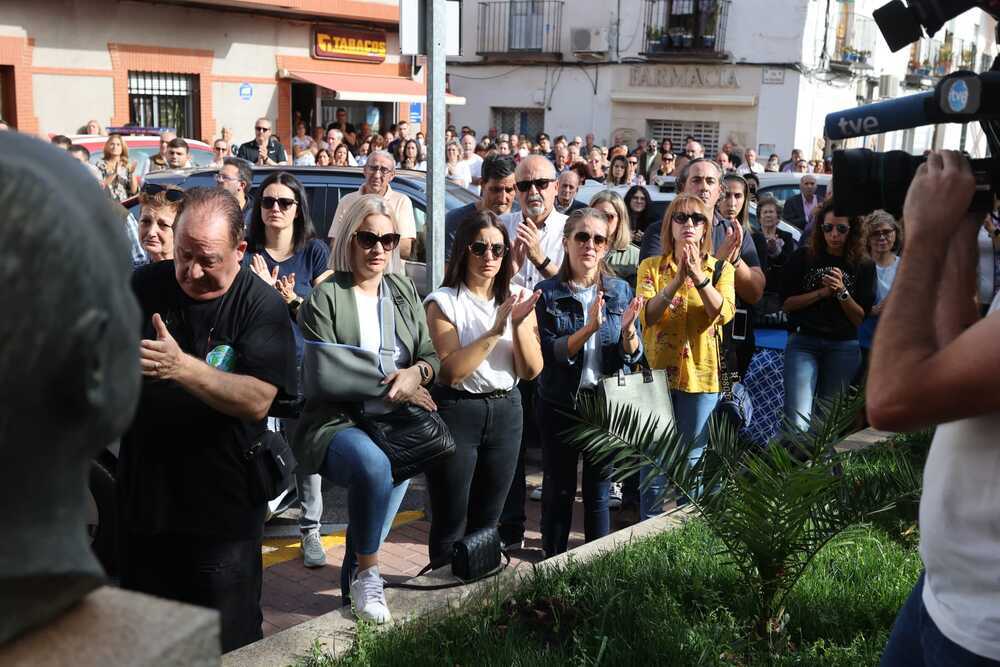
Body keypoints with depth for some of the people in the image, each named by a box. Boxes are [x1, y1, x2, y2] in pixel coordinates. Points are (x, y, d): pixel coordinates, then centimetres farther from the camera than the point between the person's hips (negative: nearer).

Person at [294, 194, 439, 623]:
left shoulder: (404, 291, 17)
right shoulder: (326, 297, -1)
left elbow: (431, 356, 13)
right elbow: (321, 374, -8)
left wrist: (416, 373, -10)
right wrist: (384, 386, -12)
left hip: (396, 420, 6)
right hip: (336, 422, -6)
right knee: (372, 463, -33)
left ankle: (356, 572, -3)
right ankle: (367, 571, -11)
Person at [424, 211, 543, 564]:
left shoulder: (518, 298, 4)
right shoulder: (444, 301, -10)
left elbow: (531, 371, -1)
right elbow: (451, 372, -19)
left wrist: (519, 324, -16)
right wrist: (495, 330, -24)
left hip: (505, 412, 5)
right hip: (456, 412, -4)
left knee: (486, 521, 17)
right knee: (450, 524, 3)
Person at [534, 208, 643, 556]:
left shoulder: (620, 291, 0)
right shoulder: (547, 292, -8)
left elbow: (633, 355, -2)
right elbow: (549, 353, -17)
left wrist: (627, 330, -23)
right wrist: (589, 328, -30)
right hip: (560, 404, -2)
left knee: (599, 489, 13)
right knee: (559, 489, 11)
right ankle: (553, 561, 27)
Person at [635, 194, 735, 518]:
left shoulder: (721, 269, 4)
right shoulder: (651, 267, 2)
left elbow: (723, 313, -14)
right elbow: (646, 315, -13)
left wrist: (699, 276, -25)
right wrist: (677, 281, -24)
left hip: (700, 373, 1)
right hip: (657, 371, 0)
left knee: (692, 460, 9)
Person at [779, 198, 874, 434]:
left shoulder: (863, 266, 5)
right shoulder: (804, 257, 3)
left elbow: (860, 318, 2)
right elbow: (786, 303, 0)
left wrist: (842, 291, -13)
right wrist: (822, 292, -10)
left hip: (844, 346, 2)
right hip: (803, 341, -1)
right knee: (797, 420, -16)